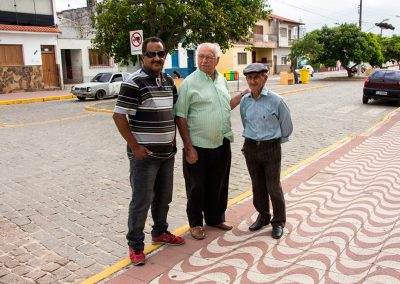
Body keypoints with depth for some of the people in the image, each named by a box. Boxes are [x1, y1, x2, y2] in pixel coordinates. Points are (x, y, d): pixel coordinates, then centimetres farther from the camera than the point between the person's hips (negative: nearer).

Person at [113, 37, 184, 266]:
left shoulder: (169, 81, 9)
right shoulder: (134, 83, -14)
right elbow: (119, 116, -15)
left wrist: (173, 138, 11)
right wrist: (135, 146, -16)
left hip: (167, 152, 7)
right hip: (145, 154, -7)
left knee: (164, 197, 19)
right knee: (142, 200, 1)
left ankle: (160, 232, 38)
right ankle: (135, 244, 17)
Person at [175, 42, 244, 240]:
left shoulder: (221, 80, 9)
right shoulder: (190, 83, -10)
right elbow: (180, 117, -12)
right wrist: (188, 148, -16)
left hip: (222, 144, 6)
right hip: (198, 147, -6)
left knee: (218, 185, 17)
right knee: (196, 187, 8)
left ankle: (215, 218, 36)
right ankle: (196, 223, 26)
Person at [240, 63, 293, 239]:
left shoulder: (275, 101, -12)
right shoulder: (244, 101, 1)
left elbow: (287, 127, 0)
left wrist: (273, 142, 9)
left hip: (271, 148, -4)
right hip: (250, 148, 4)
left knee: (273, 187, 4)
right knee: (258, 186, 15)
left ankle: (278, 222, 23)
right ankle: (263, 217, 35)